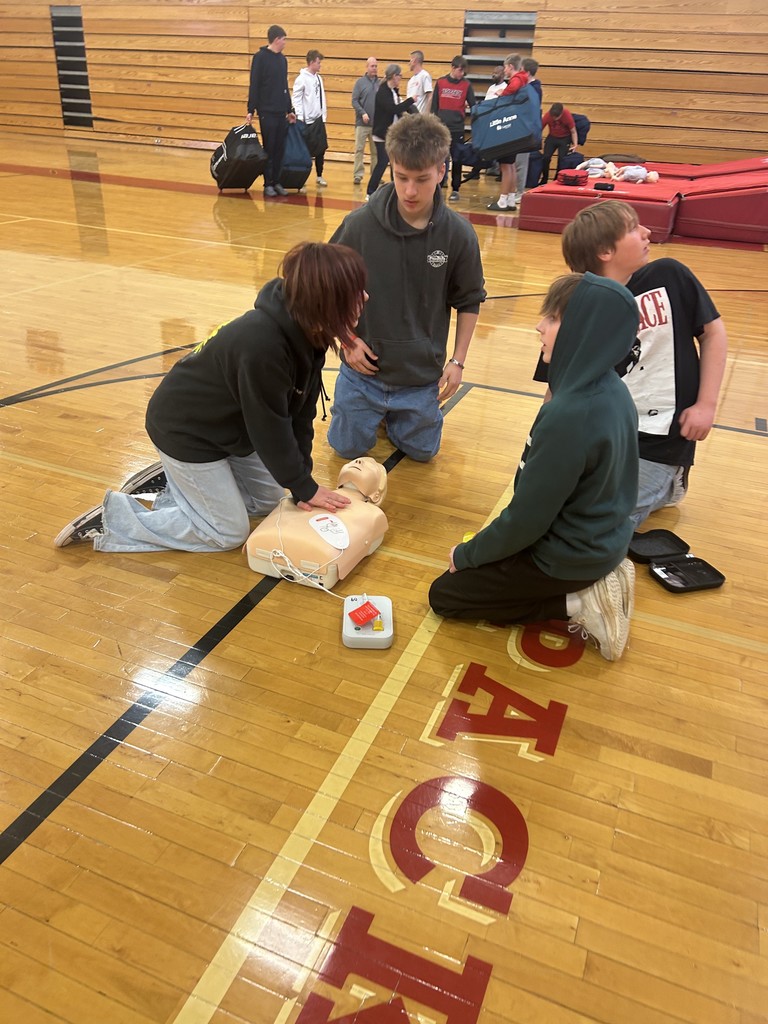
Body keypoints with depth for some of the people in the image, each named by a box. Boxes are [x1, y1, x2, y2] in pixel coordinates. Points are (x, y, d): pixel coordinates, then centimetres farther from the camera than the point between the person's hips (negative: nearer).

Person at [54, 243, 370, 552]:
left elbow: (300, 411, -6)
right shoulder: (261, 346, -38)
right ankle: (111, 518, 6)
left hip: (226, 423, 9)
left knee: (267, 498, 17)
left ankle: (170, 479, 23)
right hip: (186, 429, -9)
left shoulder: (306, 334, -10)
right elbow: (271, 428, -28)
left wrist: (302, 483, -8)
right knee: (228, 533, 0)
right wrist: (305, 487, -16)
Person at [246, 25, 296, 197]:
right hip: (267, 111, -6)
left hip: (282, 112, 6)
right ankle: (268, 184, 3)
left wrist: (290, 109, 19)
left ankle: (277, 182, 11)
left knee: (280, 149, 5)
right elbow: (254, 85, -8)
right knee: (268, 149, -3)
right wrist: (251, 110, -12)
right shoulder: (260, 57, -5)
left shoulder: (282, 59, 15)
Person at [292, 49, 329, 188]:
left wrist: (324, 114, 11)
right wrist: (299, 117, -15)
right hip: (307, 120, -7)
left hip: (319, 119, 7)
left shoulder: (318, 78, 13)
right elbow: (296, 98, -11)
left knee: (321, 147, 8)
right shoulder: (302, 78, -8)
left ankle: (319, 176, 19)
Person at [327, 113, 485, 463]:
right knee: (348, 448, 11)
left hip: (423, 376, 1)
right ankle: (378, 410, 40)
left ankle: (395, 415, 43)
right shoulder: (360, 224, -14)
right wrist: (346, 339, -7)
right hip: (364, 370, 0)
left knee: (421, 451, 14)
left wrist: (457, 361, -2)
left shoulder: (458, 234, -12)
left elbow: (469, 301, 1)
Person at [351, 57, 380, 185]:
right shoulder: (360, 82, 2)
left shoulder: (381, 83, 5)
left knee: (376, 150, 8)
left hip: (377, 123, 2)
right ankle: (358, 174, 3)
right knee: (359, 149, -2)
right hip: (362, 123, -2)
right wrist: (363, 113, -13)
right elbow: (354, 100, -1)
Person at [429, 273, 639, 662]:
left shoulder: (568, 416, -33)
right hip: (602, 542, 9)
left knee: (444, 594, 7)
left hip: (566, 556, -8)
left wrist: (467, 553, -6)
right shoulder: (612, 392, -5)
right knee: (486, 553, 28)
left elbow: (526, 519, -25)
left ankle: (578, 604, -1)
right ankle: (594, 583, 12)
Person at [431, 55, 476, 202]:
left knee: (456, 160, 2)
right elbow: (434, 105, 5)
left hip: (457, 129, -1)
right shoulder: (440, 82, 3)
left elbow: (473, 106, 3)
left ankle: (455, 190, 11)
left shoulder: (466, 85, 1)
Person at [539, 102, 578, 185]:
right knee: (545, 157, -8)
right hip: (552, 137, 2)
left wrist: (575, 144, -22)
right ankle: (544, 180, 8)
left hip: (565, 138, -2)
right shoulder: (548, 115, -23)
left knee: (562, 159, -10)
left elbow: (573, 131, -15)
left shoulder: (567, 115, -25)